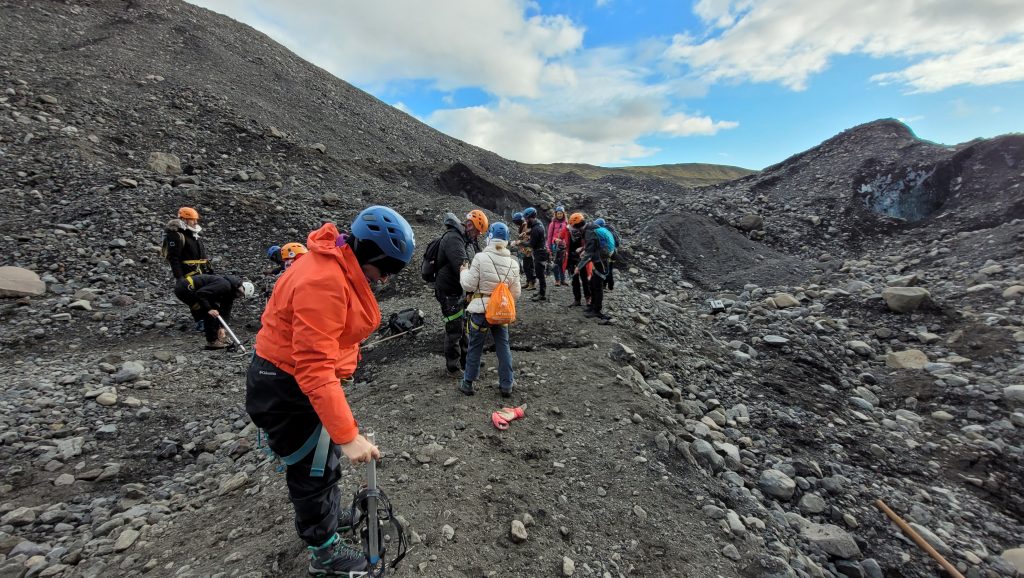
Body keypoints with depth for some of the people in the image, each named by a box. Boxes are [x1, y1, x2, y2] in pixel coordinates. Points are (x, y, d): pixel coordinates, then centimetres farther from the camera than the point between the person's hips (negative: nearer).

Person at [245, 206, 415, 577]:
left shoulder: (343, 265, -2)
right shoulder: (322, 282, -33)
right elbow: (315, 367, -36)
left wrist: (346, 362, 21)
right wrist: (348, 434, -34)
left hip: (306, 376, 9)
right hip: (287, 387, -9)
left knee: (327, 453, 27)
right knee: (313, 470, 10)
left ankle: (329, 513, 53)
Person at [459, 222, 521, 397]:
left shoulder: (480, 258, -15)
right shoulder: (513, 263, -2)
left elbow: (469, 285, -11)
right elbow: (516, 293, 2)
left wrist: (464, 272, 8)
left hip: (481, 309, -3)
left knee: (475, 347, 12)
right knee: (503, 347, 14)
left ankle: (468, 383, 26)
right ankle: (506, 385, 23)